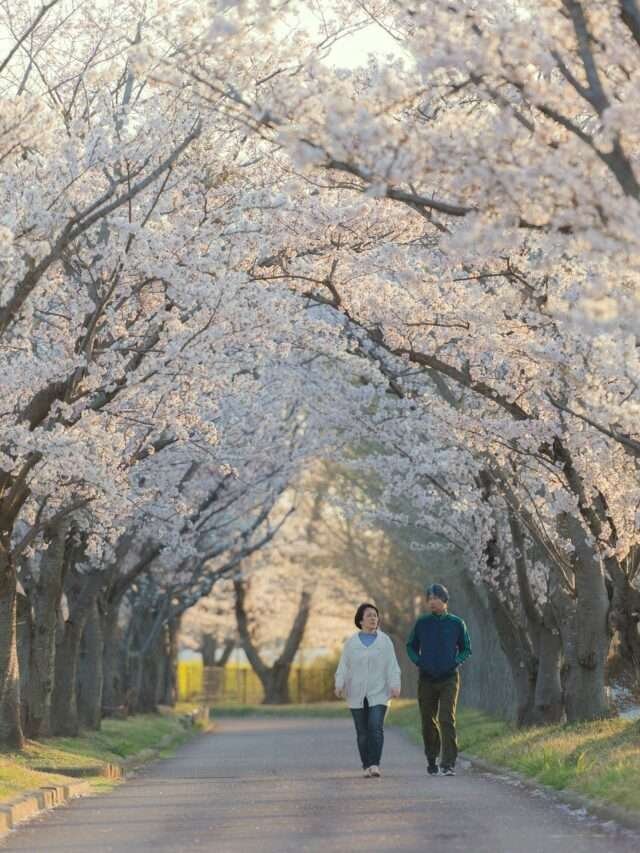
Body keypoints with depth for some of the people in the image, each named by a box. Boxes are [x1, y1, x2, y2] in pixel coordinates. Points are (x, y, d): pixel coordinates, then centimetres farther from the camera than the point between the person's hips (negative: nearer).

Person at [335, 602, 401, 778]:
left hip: (378, 694, -1)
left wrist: (395, 686, -14)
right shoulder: (351, 643, 6)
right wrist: (339, 685, -13)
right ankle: (366, 766, 10)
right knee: (362, 732, 2)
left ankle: (374, 765, -17)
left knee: (376, 728, -16)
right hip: (357, 696, 1)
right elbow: (343, 667, 2)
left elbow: (392, 666, 0)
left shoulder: (385, 641, 4)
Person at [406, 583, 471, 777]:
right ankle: (431, 759, 27)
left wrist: (456, 662, -5)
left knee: (447, 720, -15)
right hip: (426, 679, 2)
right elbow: (411, 646, 16)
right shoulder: (422, 623, 3)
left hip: (449, 679, -2)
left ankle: (449, 763, -17)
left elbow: (466, 649, 11)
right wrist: (418, 661, -1)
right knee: (428, 721, 8)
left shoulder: (456, 623, 0)